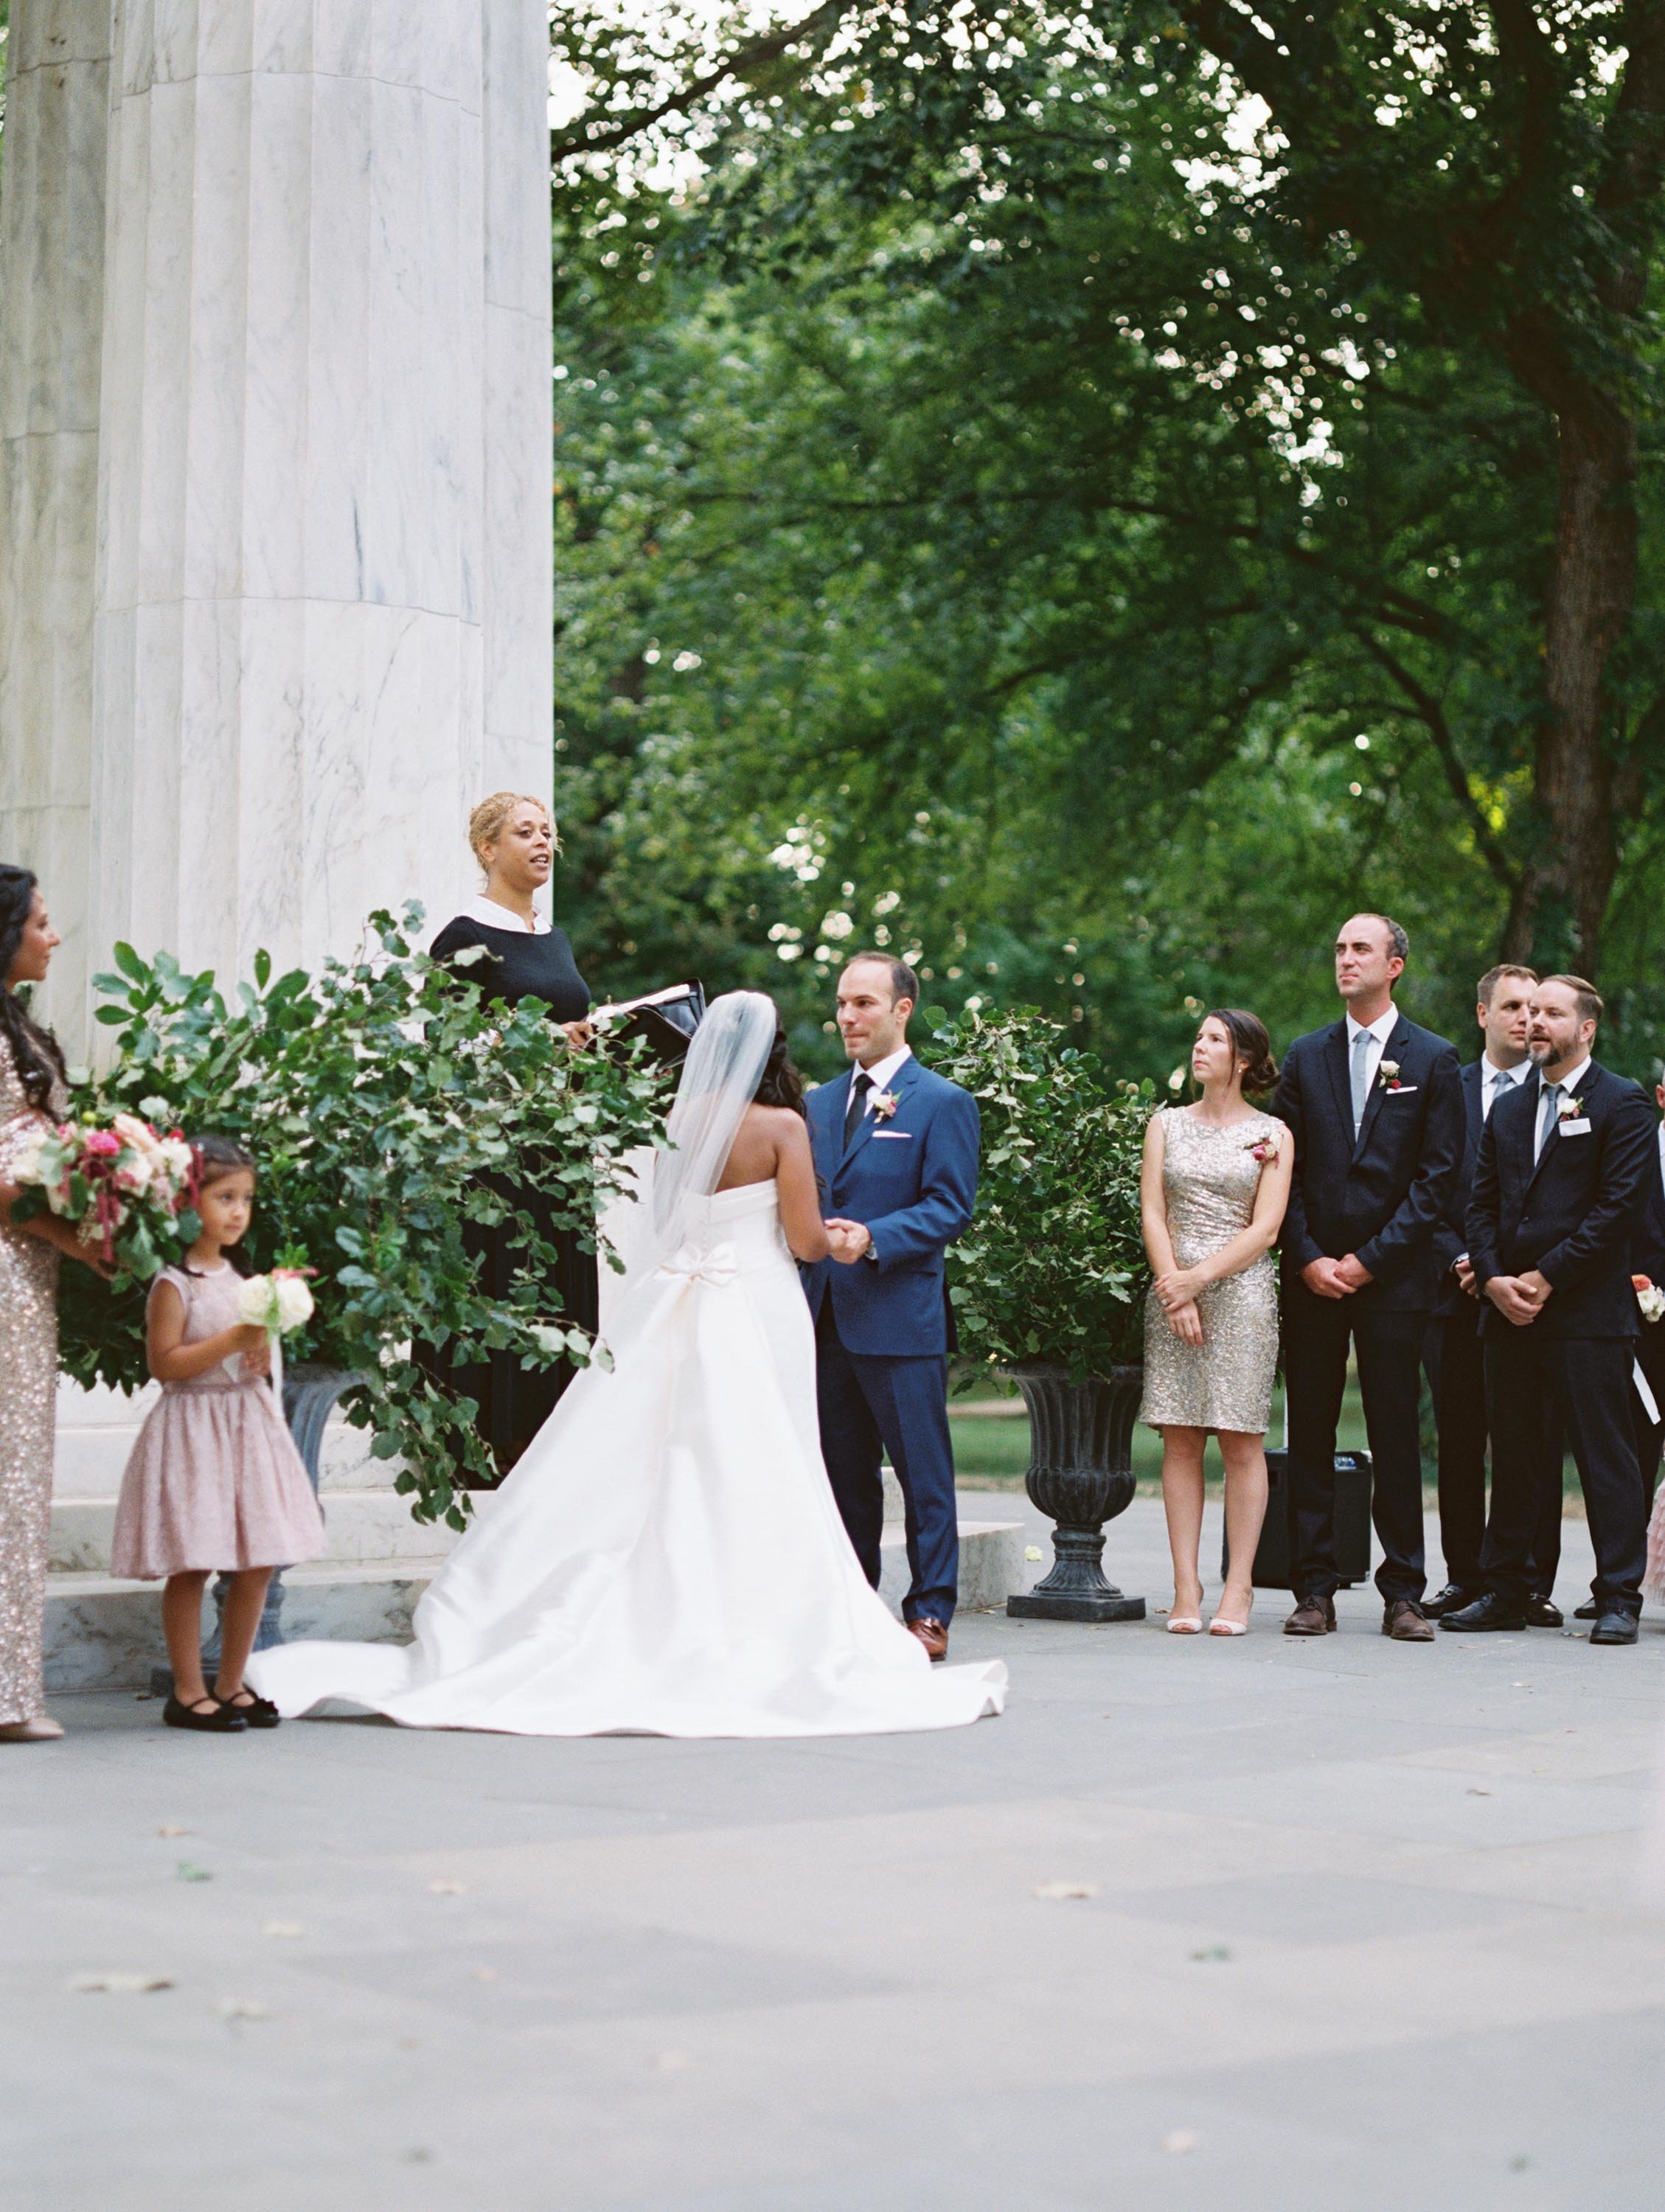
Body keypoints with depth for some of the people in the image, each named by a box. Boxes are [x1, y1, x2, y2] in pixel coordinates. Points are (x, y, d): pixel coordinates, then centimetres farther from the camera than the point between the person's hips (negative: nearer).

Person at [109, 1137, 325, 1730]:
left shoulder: (243, 1280, 12)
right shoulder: (174, 1284, -10)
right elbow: (164, 1362, -16)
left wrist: (263, 1355, 1)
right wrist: (233, 1341, -20)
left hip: (249, 1423, 7)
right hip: (193, 1429, -7)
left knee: (257, 1564, 6)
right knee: (192, 1566, -4)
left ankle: (231, 1685, 17)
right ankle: (188, 1692, 5)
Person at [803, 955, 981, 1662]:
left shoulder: (942, 1104, -1)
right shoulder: (820, 1102, 17)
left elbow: (950, 1207, -10)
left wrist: (872, 1240, -22)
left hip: (901, 1319, -6)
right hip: (825, 1318, 6)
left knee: (922, 1472, 0)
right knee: (842, 1472, 11)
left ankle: (929, 1612, 6)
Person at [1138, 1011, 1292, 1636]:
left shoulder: (1272, 1135, 6)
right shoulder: (1166, 1124, 13)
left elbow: (1264, 1230, -2)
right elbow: (1152, 1216, 5)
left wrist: (1199, 1278, -11)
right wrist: (1174, 1290, -8)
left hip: (1240, 1289, -2)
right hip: (1174, 1289, 2)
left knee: (1241, 1440, -4)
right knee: (1180, 1441, -1)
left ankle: (1239, 1586, -2)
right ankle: (1186, 1589, -1)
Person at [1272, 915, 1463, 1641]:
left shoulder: (1433, 1061, 3)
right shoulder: (1306, 1057, 11)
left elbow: (1438, 1174, -3)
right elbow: (1283, 1168, 8)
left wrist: (1371, 1259, -9)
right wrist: (1308, 1259, -4)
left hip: (1393, 1279, -3)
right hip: (1312, 1275, 3)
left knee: (1397, 1437, 0)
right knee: (1310, 1436, 3)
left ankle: (1402, 1594, 6)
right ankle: (1315, 1590, 8)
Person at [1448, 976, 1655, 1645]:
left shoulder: (1621, 1105, -1)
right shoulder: (1509, 1109, 18)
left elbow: (1620, 1206, -10)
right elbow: (1481, 1203, 15)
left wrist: (1547, 1278, -13)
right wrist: (1495, 1280, -2)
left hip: (1588, 1316, -6)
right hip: (1509, 1314, 6)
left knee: (1605, 1458, -3)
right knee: (1511, 1456, 9)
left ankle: (1619, 1599, 1)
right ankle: (1506, 1591, 16)